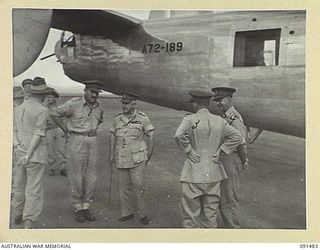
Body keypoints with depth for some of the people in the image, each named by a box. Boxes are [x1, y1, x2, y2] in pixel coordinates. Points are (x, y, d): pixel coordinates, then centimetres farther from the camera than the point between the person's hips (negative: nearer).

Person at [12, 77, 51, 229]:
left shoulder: (19, 109, 10)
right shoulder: (42, 111, -12)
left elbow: (14, 131, 6)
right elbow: (38, 134, -18)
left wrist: (18, 147, -5)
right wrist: (28, 155, -18)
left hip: (20, 154, 7)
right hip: (36, 155, -7)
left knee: (20, 185, 20)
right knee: (34, 189, -2)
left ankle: (18, 215, 38)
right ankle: (28, 224, -3)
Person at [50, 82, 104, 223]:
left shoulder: (98, 108, 8)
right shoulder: (74, 104, -8)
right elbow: (54, 114, -3)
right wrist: (67, 130, -2)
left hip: (92, 143, 5)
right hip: (76, 142, -5)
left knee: (91, 177, 6)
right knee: (76, 176, 1)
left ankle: (86, 207, 19)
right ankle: (78, 208, 14)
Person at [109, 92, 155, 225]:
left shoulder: (142, 118, -5)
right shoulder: (118, 119, 7)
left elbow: (151, 136, -2)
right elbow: (113, 136, 15)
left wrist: (149, 155, -2)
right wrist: (112, 154, 11)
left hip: (137, 160, -4)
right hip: (121, 160, 4)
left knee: (139, 187, -2)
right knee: (124, 187, 10)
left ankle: (143, 214, 12)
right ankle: (127, 213, 23)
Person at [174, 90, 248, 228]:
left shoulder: (190, 119, -8)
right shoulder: (219, 121, 4)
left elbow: (179, 135, -27)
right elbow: (237, 137, -3)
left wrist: (189, 151, -14)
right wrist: (219, 151, -1)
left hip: (194, 172, -4)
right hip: (213, 172, 4)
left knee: (190, 213, 9)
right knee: (210, 213, 17)